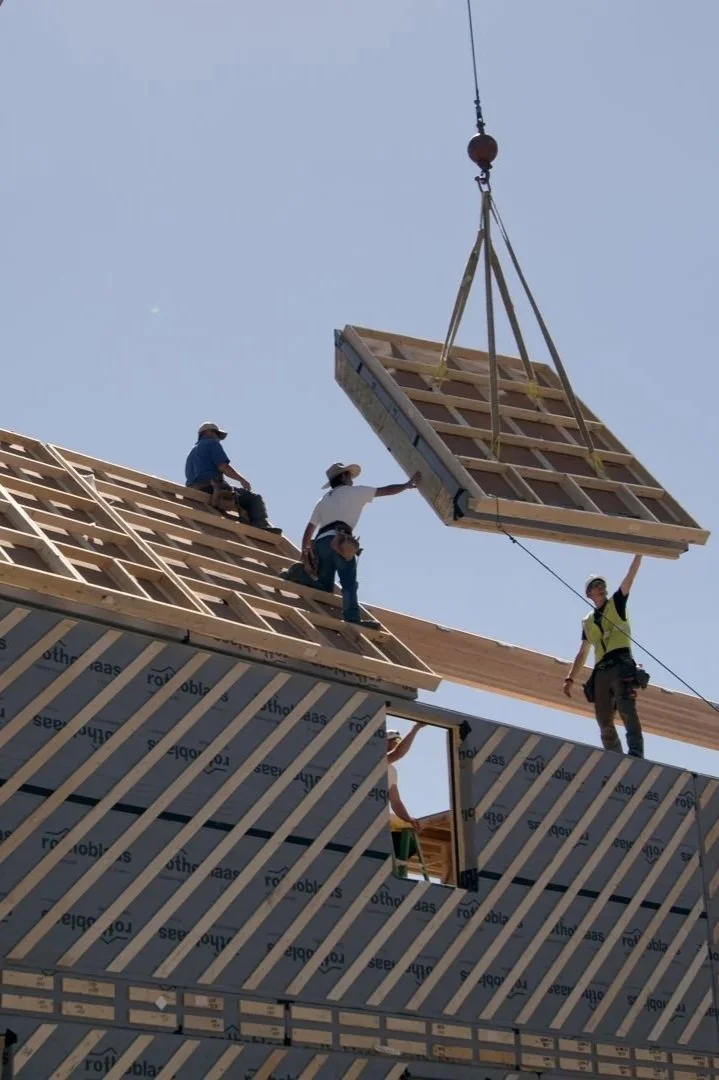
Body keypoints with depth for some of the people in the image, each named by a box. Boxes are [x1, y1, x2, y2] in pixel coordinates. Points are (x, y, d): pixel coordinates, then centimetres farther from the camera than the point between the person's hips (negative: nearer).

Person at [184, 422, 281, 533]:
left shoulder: (191, 454, 30)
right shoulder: (212, 443, 5)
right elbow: (223, 467, -10)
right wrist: (242, 479, 2)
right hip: (213, 488, -8)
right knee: (255, 498, -5)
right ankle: (261, 526, -27)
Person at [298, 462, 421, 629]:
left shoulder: (324, 500, 31)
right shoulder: (354, 491, 17)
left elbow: (310, 529, 25)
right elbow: (386, 490, 20)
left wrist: (305, 551, 26)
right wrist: (408, 485, 31)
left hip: (321, 542, 6)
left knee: (323, 585, 8)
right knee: (348, 582, -16)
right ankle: (352, 617, -31)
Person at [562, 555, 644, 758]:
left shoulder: (616, 603, 15)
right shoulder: (588, 622, 26)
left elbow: (631, 575, 4)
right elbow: (582, 653, 28)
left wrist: (639, 552, -5)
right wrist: (570, 678, 20)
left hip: (621, 664, -5)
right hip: (601, 670, 5)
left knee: (626, 707, -25)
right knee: (604, 720, -4)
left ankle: (636, 752, -38)